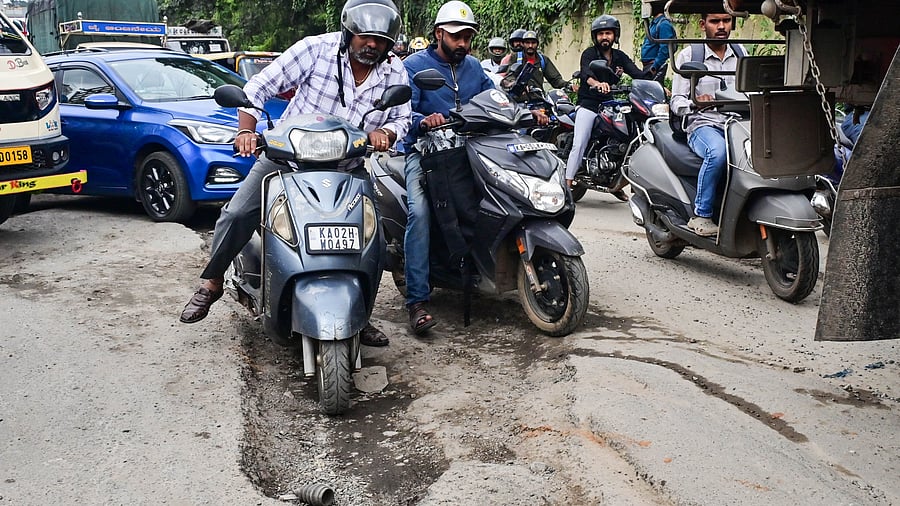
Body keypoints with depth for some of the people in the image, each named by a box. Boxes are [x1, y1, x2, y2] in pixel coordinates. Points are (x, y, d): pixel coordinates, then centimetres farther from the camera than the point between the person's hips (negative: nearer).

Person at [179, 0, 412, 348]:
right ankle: (212, 283, 9)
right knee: (237, 213, -14)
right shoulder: (317, 49, -15)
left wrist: (385, 132, -19)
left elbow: (401, 119, 6)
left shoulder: (396, 75, -4)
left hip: (347, 168, 3)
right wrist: (246, 130, -28)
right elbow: (259, 87, -14)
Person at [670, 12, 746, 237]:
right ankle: (701, 216, -26)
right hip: (703, 125, -4)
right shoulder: (688, 55, 6)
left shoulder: (740, 52, 19)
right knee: (718, 151, -38)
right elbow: (676, 101, 0)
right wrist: (695, 103, -23)